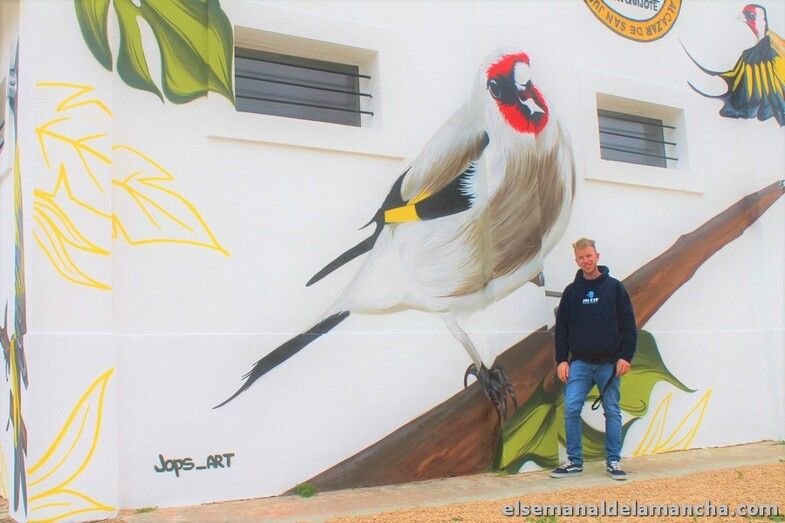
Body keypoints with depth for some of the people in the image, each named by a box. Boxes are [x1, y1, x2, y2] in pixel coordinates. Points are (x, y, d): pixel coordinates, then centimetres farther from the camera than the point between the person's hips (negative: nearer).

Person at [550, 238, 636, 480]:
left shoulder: (614, 287, 2)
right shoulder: (571, 291, 7)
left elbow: (629, 325, 0)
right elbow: (561, 328, 8)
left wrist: (626, 356, -7)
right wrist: (561, 360, 1)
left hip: (609, 363, -1)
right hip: (580, 362, 1)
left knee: (612, 412, 5)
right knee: (571, 409, -6)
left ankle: (614, 461, 15)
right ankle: (574, 460, 6)